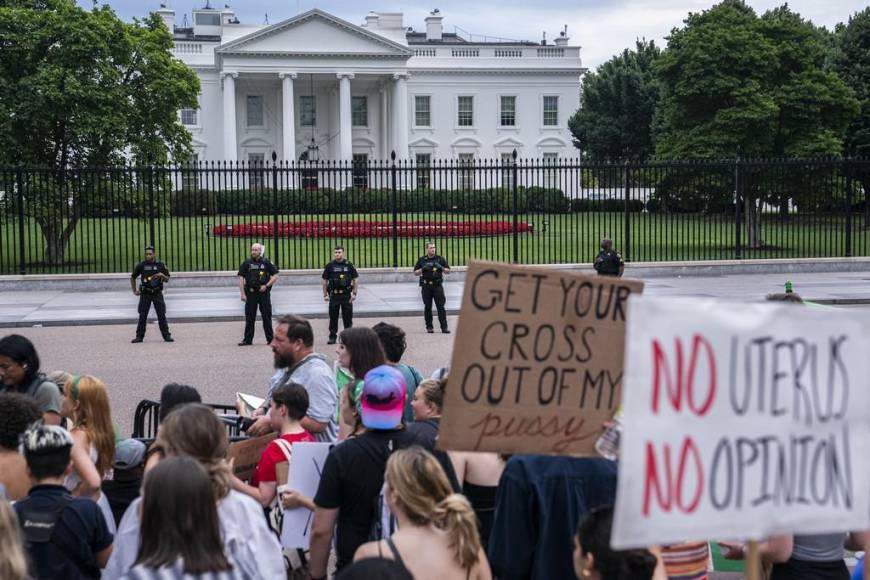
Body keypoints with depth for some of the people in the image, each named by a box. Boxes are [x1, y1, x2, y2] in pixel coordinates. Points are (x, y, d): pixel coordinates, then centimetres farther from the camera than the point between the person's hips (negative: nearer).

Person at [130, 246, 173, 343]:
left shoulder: (160, 265, 0)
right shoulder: (141, 265, 1)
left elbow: (167, 280, 5)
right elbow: (132, 278, 14)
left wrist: (162, 275, -16)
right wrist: (135, 291, 9)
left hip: (157, 293, 0)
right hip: (145, 294, 1)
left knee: (162, 316, -1)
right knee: (142, 316, 3)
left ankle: (167, 335, 5)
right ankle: (139, 336, 10)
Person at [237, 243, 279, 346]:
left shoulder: (266, 263, 4)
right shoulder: (246, 263, 5)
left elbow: (275, 275, 7)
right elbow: (241, 278, 3)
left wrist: (267, 285, -6)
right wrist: (242, 293, -4)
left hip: (264, 292, -1)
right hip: (251, 293, 1)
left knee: (267, 317, 3)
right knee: (249, 317, 4)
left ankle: (270, 339, 9)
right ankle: (247, 339, 9)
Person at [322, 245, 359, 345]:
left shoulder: (349, 265, 2)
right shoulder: (329, 266, 2)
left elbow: (356, 280, 5)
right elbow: (324, 281, 6)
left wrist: (354, 293, -3)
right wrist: (325, 295, 1)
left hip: (346, 294, 0)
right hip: (334, 295, 0)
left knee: (348, 317, 4)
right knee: (333, 317, 4)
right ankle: (332, 337, 12)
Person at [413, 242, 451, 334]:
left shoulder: (440, 259, 7)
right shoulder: (422, 260, 7)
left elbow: (448, 271, 7)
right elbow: (415, 273, 8)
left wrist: (441, 267, -12)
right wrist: (423, 268, -10)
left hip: (437, 285, -1)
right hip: (426, 286, 1)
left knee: (440, 306, -6)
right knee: (427, 307, 3)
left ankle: (444, 327, -7)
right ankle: (429, 327, 9)